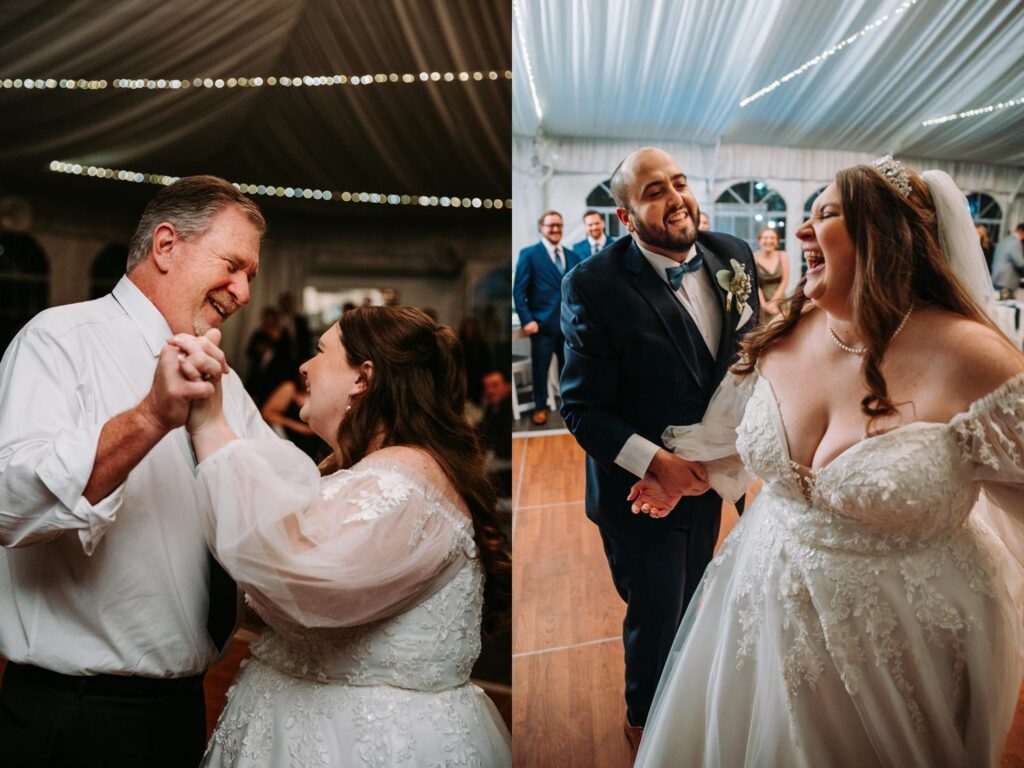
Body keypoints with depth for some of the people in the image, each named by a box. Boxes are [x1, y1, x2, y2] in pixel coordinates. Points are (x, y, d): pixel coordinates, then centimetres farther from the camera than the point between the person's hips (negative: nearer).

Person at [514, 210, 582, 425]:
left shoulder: (573, 256, 13)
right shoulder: (529, 254, -3)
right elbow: (519, 290, -7)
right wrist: (527, 320, -15)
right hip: (542, 323, -4)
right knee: (540, 367, 6)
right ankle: (540, 407, 21)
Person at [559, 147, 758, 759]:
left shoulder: (733, 256, -6)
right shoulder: (594, 286, -23)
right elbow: (583, 408, -20)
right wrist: (656, 463, -27)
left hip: (710, 475, 5)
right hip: (641, 488, -5)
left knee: (691, 602, 25)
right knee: (656, 617, 14)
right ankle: (645, 719, 44)